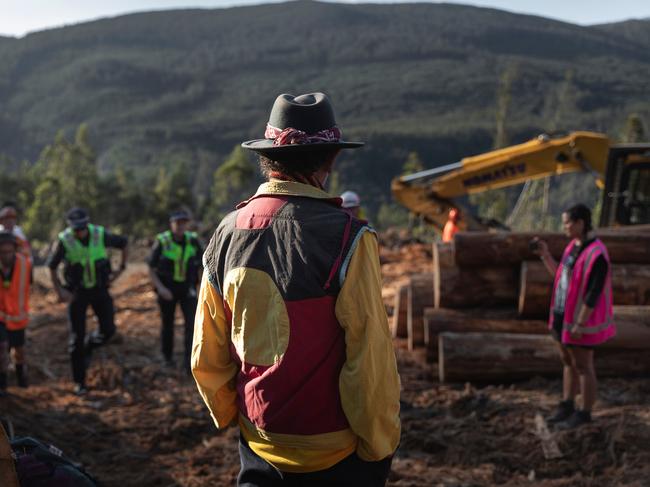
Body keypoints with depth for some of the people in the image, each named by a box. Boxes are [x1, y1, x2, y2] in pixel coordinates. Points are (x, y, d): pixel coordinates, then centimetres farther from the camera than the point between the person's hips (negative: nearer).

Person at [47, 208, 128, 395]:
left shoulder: (101, 235, -15)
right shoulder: (64, 241, -18)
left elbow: (124, 244, 3)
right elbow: (52, 266, -4)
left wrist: (120, 270, 0)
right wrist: (59, 291, -10)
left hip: (100, 289, 2)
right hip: (77, 292, -2)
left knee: (108, 330, -8)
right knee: (77, 337, -1)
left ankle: (89, 346, 27)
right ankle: (79, 382, 11)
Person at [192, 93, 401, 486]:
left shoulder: (227, 234, -3)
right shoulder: (347, 239, -19)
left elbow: (207, 354, 3)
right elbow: (370, 355, -17)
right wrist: (381, 446, -4)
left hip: (259, 446, 4)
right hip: (335, 453, -4)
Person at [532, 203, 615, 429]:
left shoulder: (596, 254, -24)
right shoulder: (574, 246, 6)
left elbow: (594, 293, -23)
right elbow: (560, 275, 16)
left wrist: (580, 324, -22)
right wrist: (545, 254, 6)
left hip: (581, 319, -9)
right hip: (564, 315, 9)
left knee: (583, 366, 4)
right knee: (568, 361, 17)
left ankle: (585, 413, 17)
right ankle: (567, 406, 30)